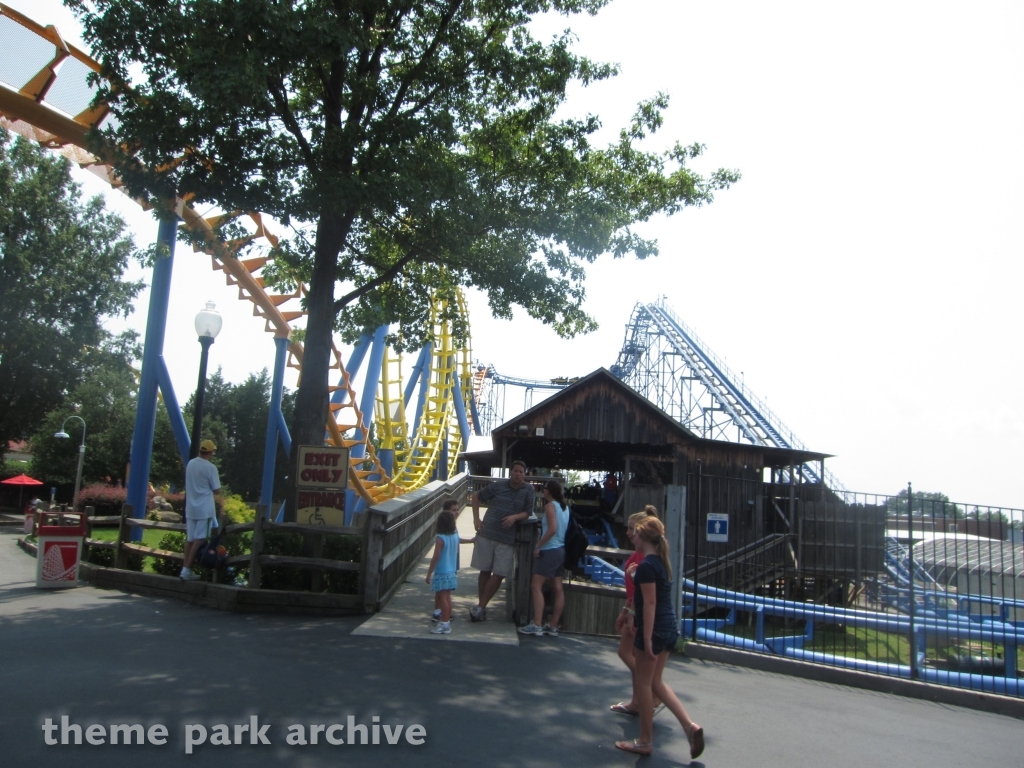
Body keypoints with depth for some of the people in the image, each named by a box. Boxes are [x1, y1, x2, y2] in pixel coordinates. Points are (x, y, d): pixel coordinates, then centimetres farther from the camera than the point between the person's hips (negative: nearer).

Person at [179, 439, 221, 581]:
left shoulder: (190, 464, 7)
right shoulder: (210, 467, -13)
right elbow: (217, 491, -10)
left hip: (190, 507, 7)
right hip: (205, 509, -7)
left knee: (190, 539, 10)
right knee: (199, 540, -4)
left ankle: (186, 569, 10)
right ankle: (187, 570, -8)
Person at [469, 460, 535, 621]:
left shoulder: (528, 490, -1)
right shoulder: (498, 485, -1)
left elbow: (528, 512, 1)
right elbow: (476, 496, 11)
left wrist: (515, 517, -19)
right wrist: (476, 519, 3)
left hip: (507, 539, 0)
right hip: (487, 534, 0)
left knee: (498, 575, -1)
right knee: (484, 571, 7)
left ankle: (480, 606, 9)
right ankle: (482, 606, 18)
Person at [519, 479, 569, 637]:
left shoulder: (550, 505, -11)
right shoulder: (564, 506, 12)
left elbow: (552, 529, -21)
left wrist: (538, 546, -16)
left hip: (550, 551, -9)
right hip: (560, 550, 9)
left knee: (536, 586, -7)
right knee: (557, 589, 7)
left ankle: (536, 625, -11)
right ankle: (553, 626, 12)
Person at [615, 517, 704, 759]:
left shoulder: (646, 565, -17)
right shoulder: (662, 562, 10)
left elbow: (650, 603, -20)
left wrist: (646, 639, -19)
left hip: (654, 630, -9)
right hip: (670, 629, 9)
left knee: (643, 683, 5)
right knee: (655, 682, 18)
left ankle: (645, 742, 15)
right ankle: (690, 726, 10)